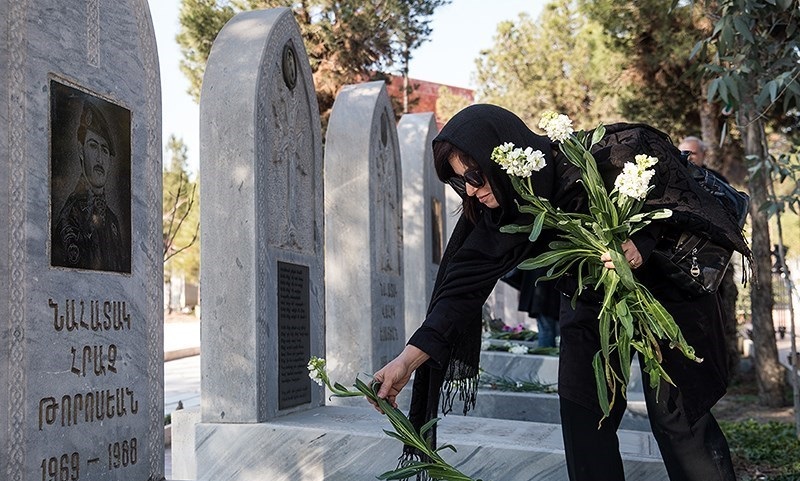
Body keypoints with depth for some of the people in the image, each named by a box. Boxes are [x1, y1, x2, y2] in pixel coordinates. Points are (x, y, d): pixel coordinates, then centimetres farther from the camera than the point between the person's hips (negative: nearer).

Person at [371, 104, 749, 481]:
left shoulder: (600, 160, -31)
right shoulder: (497, 214, -16)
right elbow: (465, 286, -18)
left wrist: (641, 243, -35)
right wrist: (409, 358, -27)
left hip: (663, 285, -4)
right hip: (590, 302, 5)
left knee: (678, 416, -3)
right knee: (581, 414, 0)